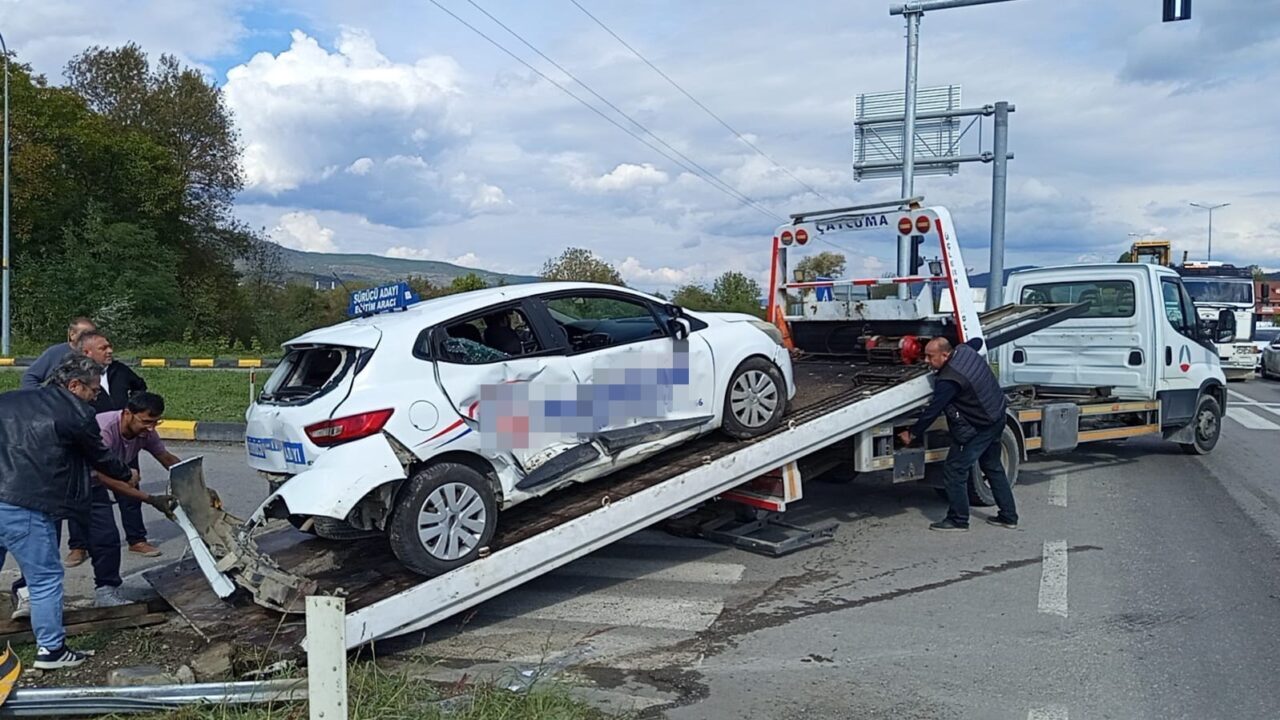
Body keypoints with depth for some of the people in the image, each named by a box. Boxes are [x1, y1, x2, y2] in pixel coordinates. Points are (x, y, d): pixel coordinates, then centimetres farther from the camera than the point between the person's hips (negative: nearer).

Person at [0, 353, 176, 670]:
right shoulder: (76, 414, -4)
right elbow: (102, 460, 8)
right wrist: (127, 474, 27)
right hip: (25, 509, -7)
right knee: (45, 578, 5)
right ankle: (51, 649, 13)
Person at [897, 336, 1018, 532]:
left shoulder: (948, 381, -27)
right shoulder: (964, 350, -3)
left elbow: (932, 411, -20)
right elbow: (978, 341, 22)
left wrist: (911, 434, -8)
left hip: (978, 428, -10)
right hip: (997, 416, 10)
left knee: (954, 471, -2)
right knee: (993, 467, 21)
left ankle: (958, 520, 5)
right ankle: (1008, 516, 28)